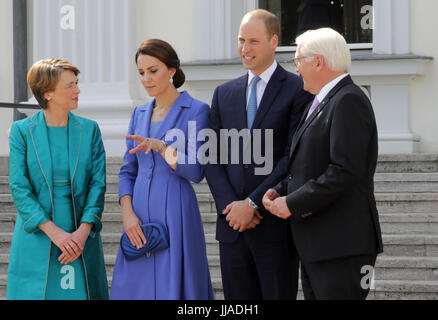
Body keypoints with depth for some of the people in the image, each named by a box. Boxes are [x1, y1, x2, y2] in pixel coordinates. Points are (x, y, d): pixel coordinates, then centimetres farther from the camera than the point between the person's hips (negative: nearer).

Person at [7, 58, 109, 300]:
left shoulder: (89, 130, 5)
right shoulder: (22, 131, -1)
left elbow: (98, 184, 1)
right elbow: (19, 188, -7)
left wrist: (83, 232, -13)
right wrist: (54, 233, -15)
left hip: (81, 237, 2)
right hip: (36, 237, -2)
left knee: (80, 292, -1)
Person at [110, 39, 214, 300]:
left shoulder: (195, 110, -3)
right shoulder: (140, 114, 14)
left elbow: (196, 171, -9)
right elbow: (128, 171, 14)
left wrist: (160, 146, -21)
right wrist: (127, 212, -1)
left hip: (175, 215, -5)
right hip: (139, 219, 5)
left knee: (173, 288, -6)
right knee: (134, 286, 4)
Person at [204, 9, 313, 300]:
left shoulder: (298, 90, -3)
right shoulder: (225, 94, 14)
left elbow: (295, 157, -10)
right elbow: (213, 158, 10)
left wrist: (253, 203, -13)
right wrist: (230, 206, -5)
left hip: (276, 224, -5)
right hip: (232, 224, 5)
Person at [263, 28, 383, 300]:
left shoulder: (349, 101, -13)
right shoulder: (321, 103, 20)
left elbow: (345, 171, -22)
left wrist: (292, 203, -17)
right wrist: (281, 191, 6)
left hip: (342, 245, -10)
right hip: (314, 245, 10)